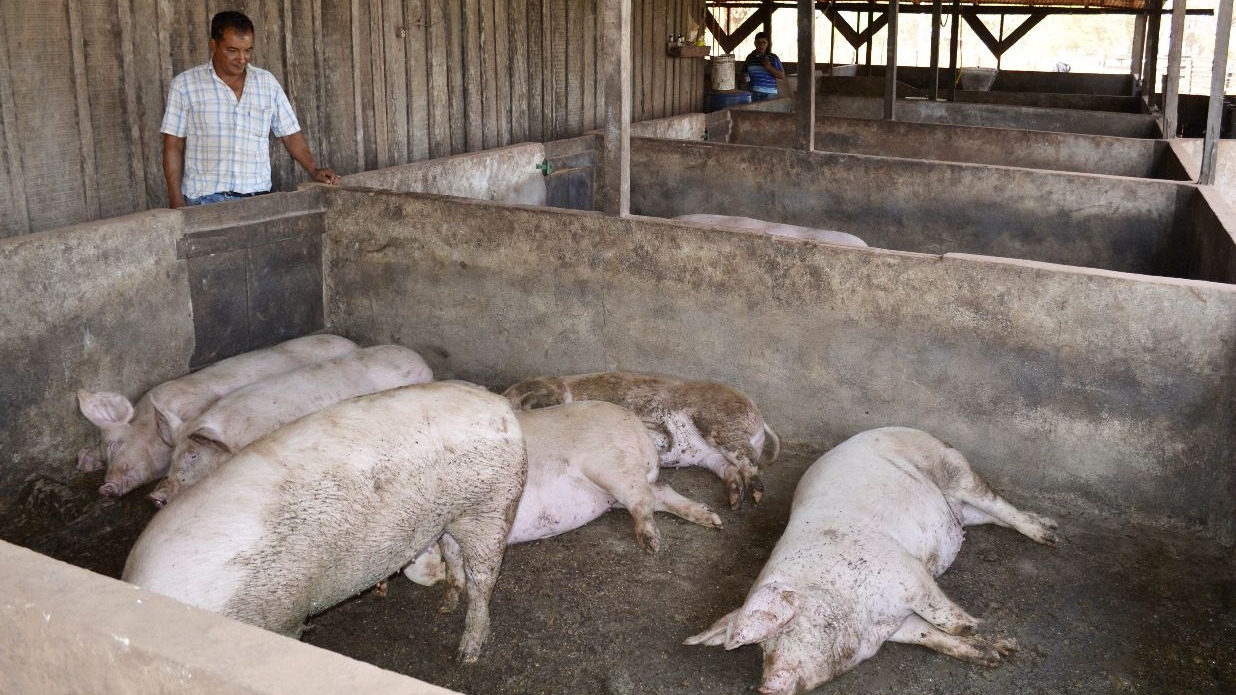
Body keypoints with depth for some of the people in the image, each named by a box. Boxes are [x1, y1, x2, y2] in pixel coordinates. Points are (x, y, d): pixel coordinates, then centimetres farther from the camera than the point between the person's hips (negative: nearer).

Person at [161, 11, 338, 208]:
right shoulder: (185, 84, 3)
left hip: (257, 196, 2)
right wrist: (176, 199, -4)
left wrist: (314, 170, -2)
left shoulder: (267, 82, 9)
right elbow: (173, 146, 3)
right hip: (206, 198, -2)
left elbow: (290, 134, 13)